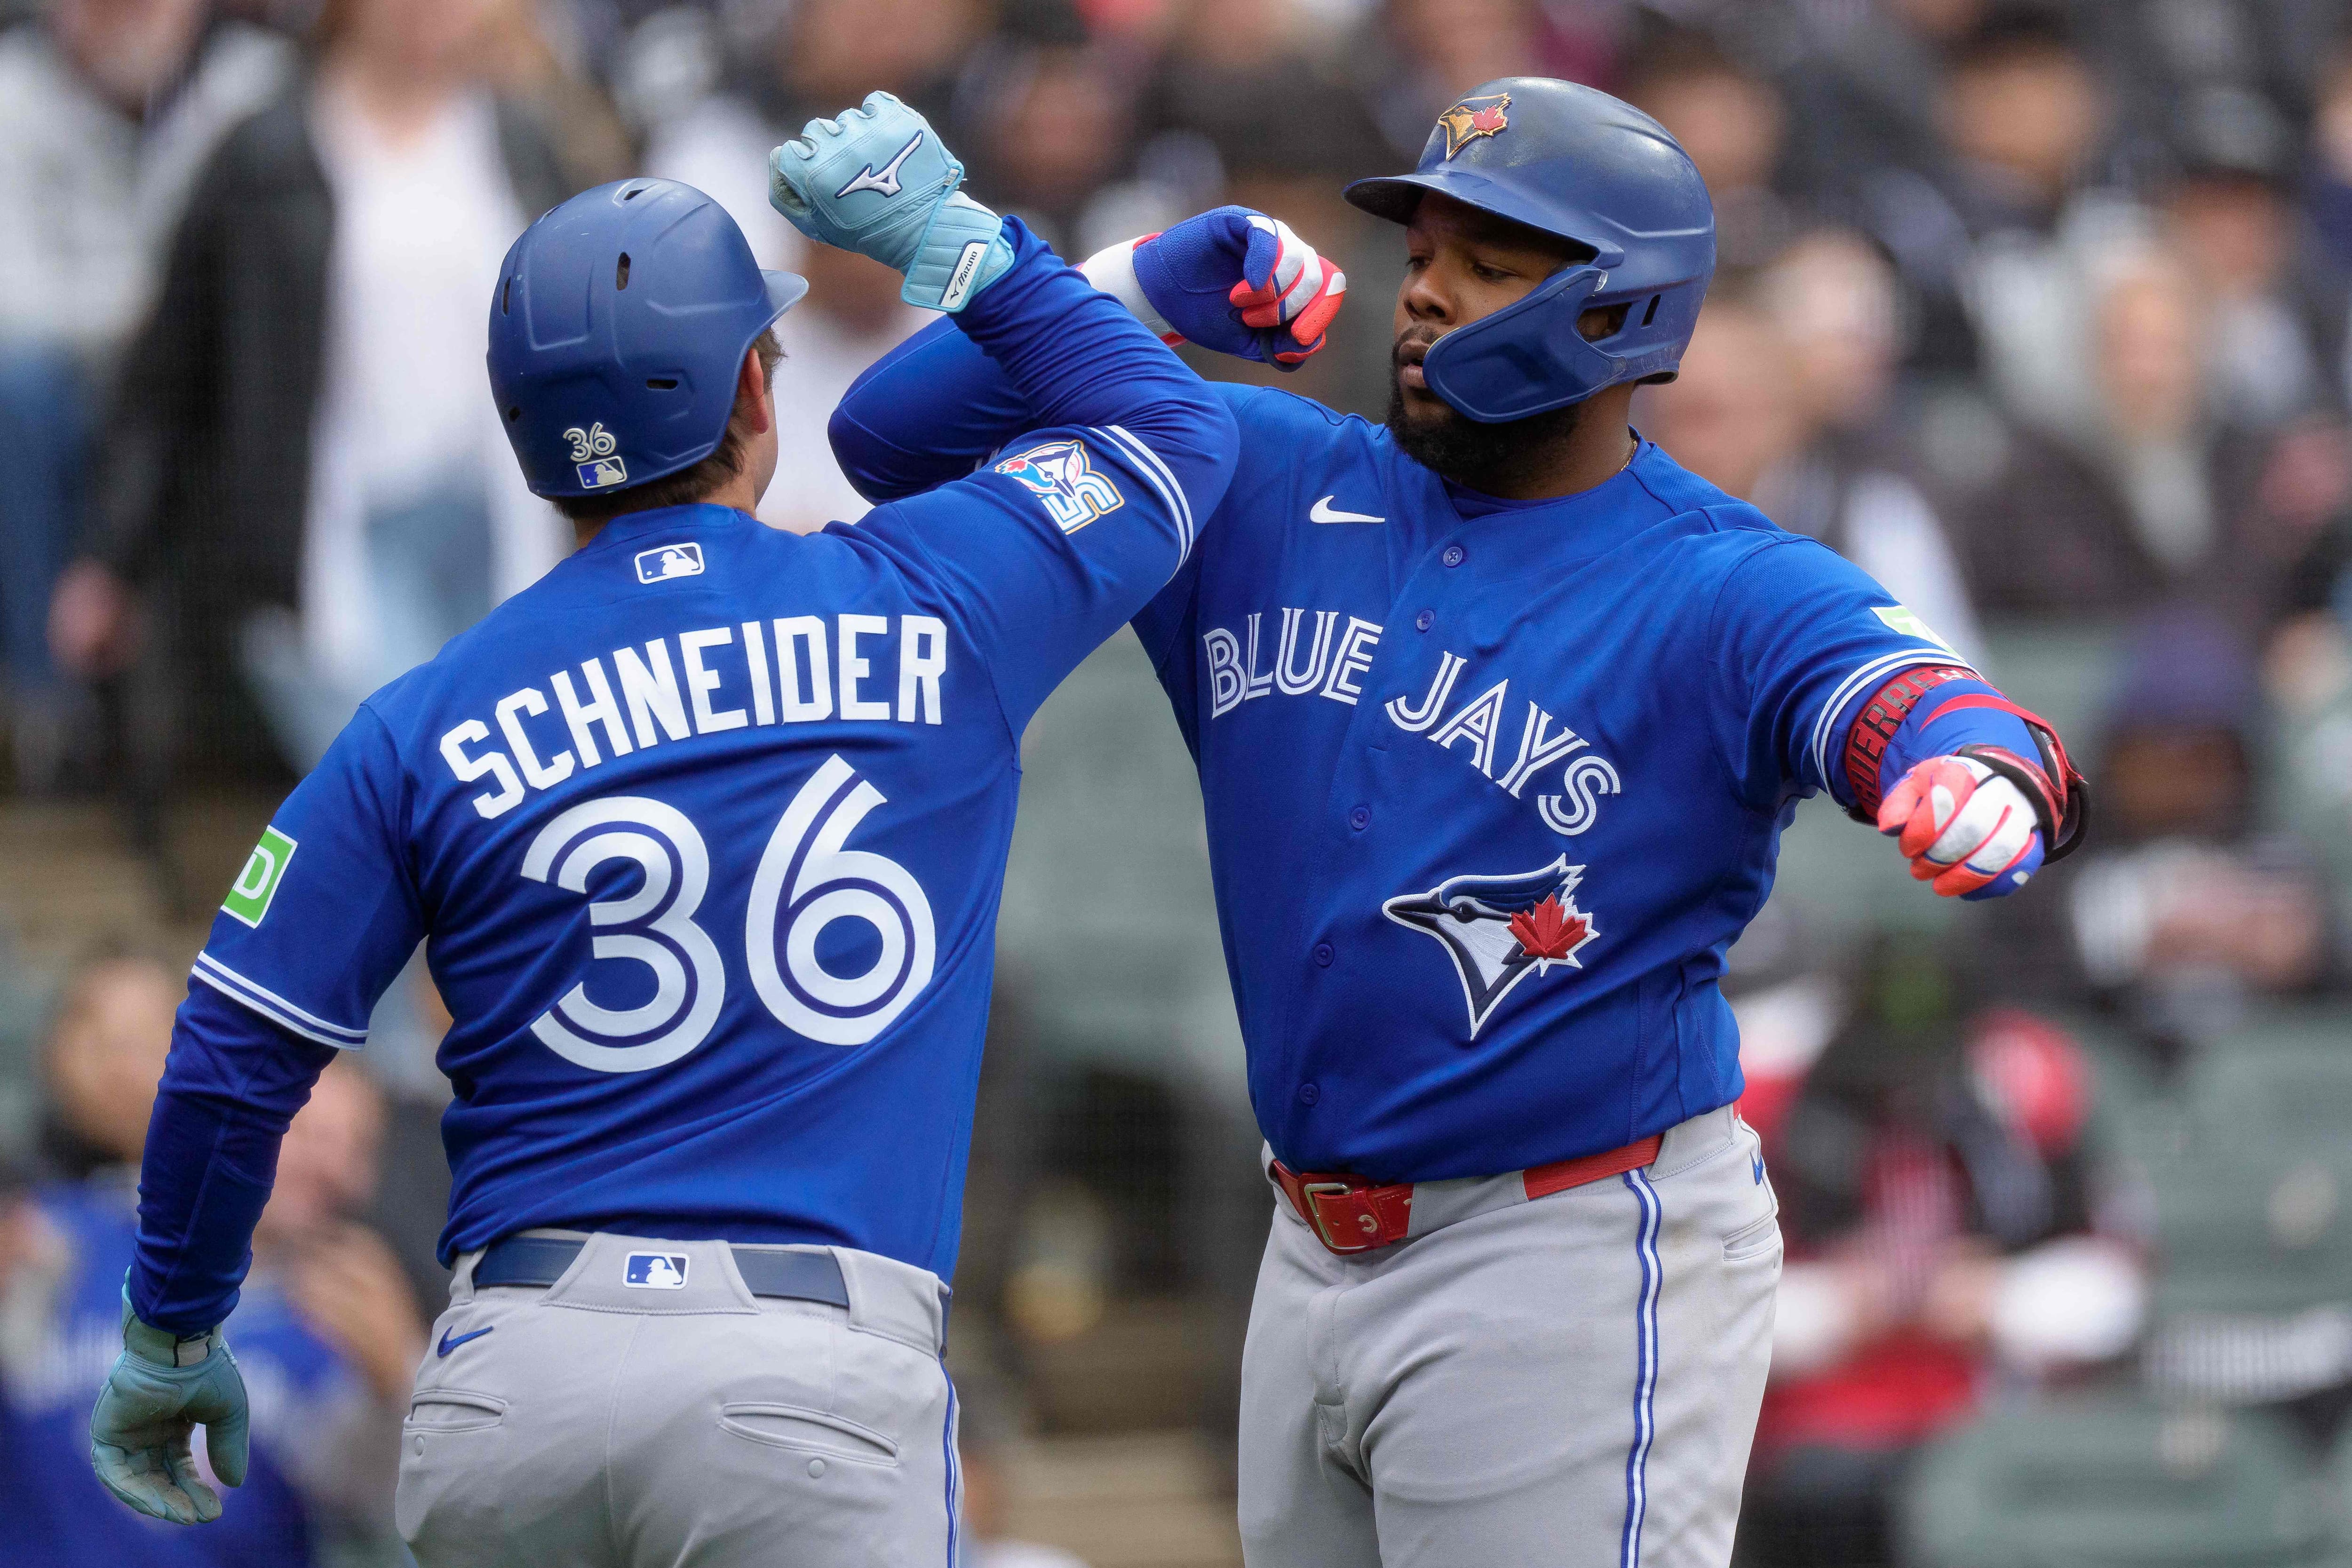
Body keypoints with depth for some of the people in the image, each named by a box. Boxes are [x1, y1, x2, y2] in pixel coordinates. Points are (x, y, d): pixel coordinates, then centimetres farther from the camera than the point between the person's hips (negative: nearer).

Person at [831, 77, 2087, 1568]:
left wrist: (1989, 781, -55)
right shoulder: (1272, 491, 7)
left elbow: (1920, 708, -29)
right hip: (1316, 1261, 7)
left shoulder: (1729, 593, -10)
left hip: (1578, 1269, -7)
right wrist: (1139, 284, -7)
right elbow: (901, 436, 7)